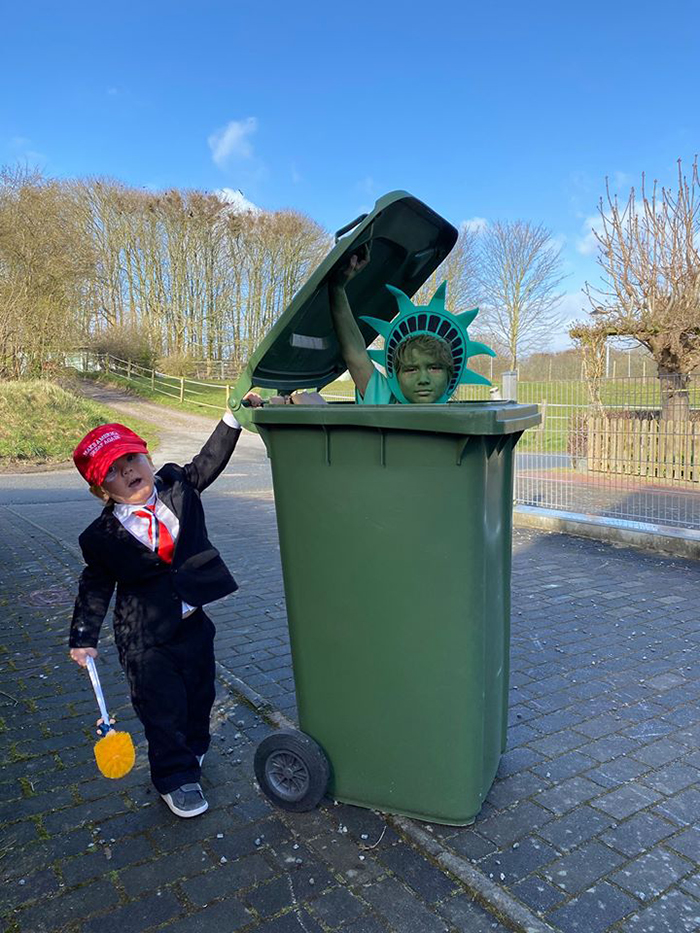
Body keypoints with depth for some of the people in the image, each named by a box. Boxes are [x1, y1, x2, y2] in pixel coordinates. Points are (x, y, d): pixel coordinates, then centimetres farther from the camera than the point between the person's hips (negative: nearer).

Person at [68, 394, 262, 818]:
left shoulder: (176, 486, -6)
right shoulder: (103, 536, -13)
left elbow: (210, 460, -2)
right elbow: (96, 587, -3)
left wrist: (235, 417, -11)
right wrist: (84, 636, -4)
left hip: (193, 620, 4)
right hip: (146, 638, -4)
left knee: (200, 692, 20)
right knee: (163, 706, 6)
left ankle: (194, 749, 48)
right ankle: (176, 777, 29)